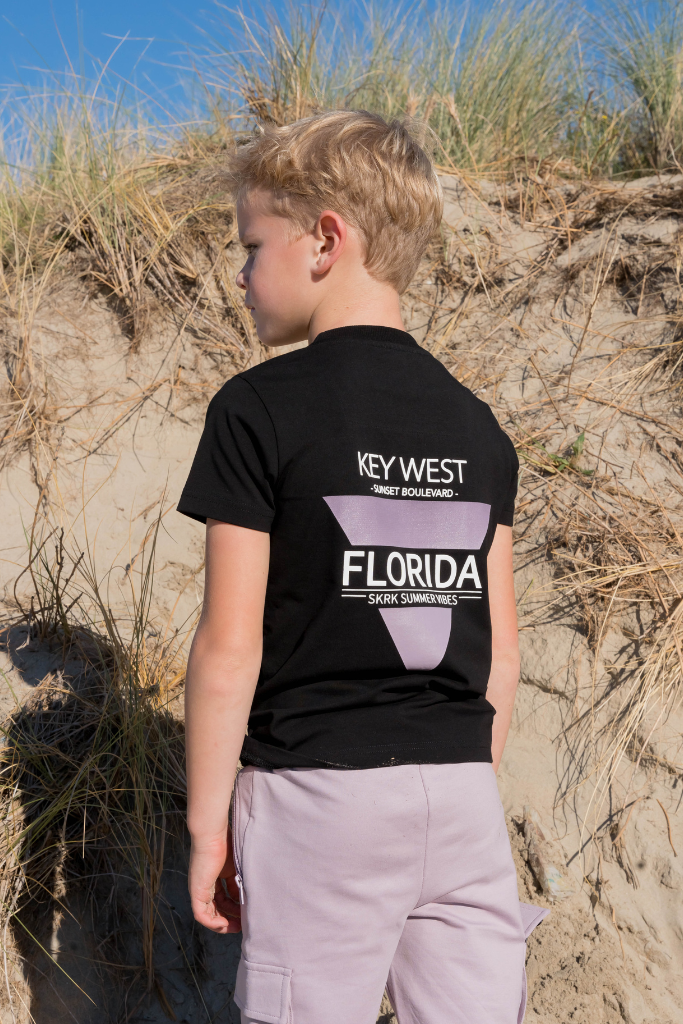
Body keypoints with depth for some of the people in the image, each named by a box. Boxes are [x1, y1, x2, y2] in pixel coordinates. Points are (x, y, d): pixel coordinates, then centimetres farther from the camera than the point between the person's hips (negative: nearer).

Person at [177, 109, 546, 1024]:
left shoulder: (261, 411, -9)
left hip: (317, 789, -4)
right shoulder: (477, 426, 6)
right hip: (460, 789, 5)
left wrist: (207, 822, 0)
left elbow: (230, 648, -10)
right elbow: (502, 652, 8)